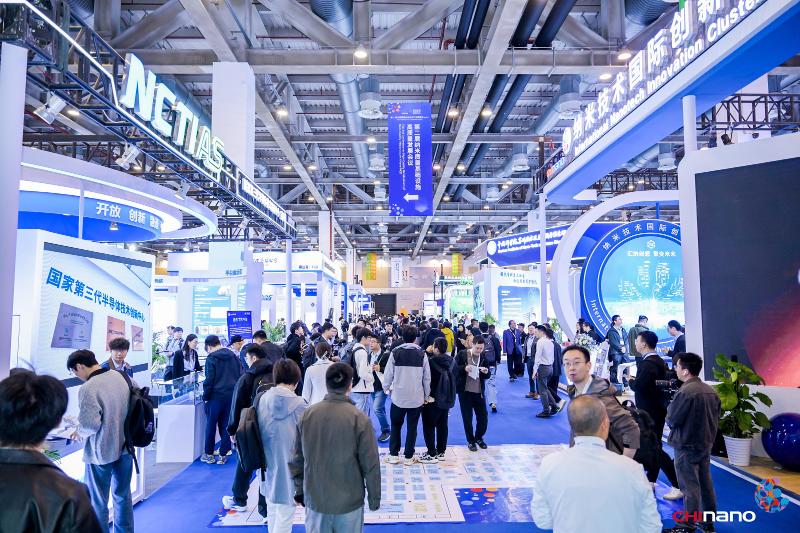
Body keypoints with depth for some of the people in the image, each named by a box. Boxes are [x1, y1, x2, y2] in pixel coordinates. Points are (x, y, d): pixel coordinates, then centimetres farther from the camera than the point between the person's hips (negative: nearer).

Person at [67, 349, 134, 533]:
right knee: (123, 495, 22)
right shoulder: (122, 376, -2)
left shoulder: (88, 388, -23)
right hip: (125, 446, 7)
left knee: (98, 502, 13)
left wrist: (78, 432, -3)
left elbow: (90, 425, -25)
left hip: (101, 452, -7)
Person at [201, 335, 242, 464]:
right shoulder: (233, 356, 7)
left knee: (211, 425, 10)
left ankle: (209, 455, 18)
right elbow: (240, 375, 9)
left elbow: (209, 380, -13)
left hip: (216, 395, -4)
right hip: (232, 395, 4)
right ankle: (223, 455, 12)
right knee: (226, 425, 10)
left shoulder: (211, 358, -8)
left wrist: (205, 396, -4)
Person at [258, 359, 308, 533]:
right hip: (289, 468, -5)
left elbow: (258, 432, 4)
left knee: (272, 512, 23)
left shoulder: (263, 400, -6)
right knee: (285, 517, 6)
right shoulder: (299, 405, -17)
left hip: (269, 466, 5)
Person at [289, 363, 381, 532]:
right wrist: (374, 499, 1)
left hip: (315, 498, 3)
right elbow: (370, 465, -13)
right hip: (349, 501, -2)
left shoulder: (306, 415, -7)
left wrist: (299, 490, 14)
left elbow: (296, 458, 1)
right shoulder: (360, 419, -17)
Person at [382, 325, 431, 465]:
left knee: (395, 426, 15)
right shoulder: (422, 354, -4)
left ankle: (394, 455, 17)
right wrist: (426, 394, 11)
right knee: (412, 427, 10)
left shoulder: (395, 353, -7)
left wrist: (386, 388, 13)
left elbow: (388, 374, -4)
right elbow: (427, 377, -1)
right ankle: (409, 456, 14)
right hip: (416, 397, 0)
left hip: (398, 396, 0)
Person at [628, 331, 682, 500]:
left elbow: (639, 386, -31)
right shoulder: (659, 361, 9)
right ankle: (650, 480, 30)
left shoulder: (647, 363, -22)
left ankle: (679, 486, -2)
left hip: (650, 412, -10)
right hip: (657, 409, 10)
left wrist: (630, 380, -11)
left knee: (655, 448, -4)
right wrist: (636, 381, 6)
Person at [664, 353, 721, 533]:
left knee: (690, 488, 1)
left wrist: (670, 408, 2)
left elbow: (671, 420, -17)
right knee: (706, 484, 16)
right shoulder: (712, 391, 3)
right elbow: (716, 419, 12)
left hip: (686, 446, -8)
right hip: (706, 444, 8)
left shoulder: (685, 392, -23)